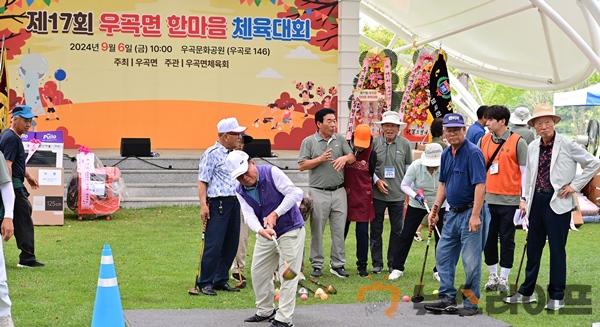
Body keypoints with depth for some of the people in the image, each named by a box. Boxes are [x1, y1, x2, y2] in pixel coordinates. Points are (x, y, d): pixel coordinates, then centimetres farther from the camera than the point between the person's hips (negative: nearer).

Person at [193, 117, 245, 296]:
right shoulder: (212, 154, -7)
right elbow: (202, 181, -11)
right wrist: (203, 205, -19)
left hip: (234, 202, 8)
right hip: (218, 203, -8)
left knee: (231, 245, 10)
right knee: (214, 245, -8)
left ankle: (221, 280, 20)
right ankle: (204, 283, 0)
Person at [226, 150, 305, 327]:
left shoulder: (271, 173, -18)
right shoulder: (240, 191, -4)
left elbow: (295, 193, -23)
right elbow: (249, 215, -17)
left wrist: (275, 214, -28)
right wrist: (261, 230, -38)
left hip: (291, 230, -6)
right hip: (266, 234, 6)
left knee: (287, 275, -7)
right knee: (258, 272, 12)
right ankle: (265, 311, 30)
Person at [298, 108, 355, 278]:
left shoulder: (340, 140, 10)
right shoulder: (309, 141, 1)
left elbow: (352, 157, 5)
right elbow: (302, 165, -3)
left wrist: (345, 158, -17)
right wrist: (320, 159, -14)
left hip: (338, 191, 3)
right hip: (318, 192, -3)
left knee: (339, 230, 4)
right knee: (317, 230, 2)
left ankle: (338, 264, 10)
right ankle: (317, 265, 10)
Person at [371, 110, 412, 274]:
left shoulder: (405, 144, 1)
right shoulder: (374, 143, -2)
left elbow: (409, 166, 9)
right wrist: (377, 180, -9)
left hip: (398, 194, 1)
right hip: (378, 193, -1)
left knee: (397, 230, 7)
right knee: (376, 230, 6)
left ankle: (393, 263, 18)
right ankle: (377, 263, 16)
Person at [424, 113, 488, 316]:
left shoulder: (473, 153, -15)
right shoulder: (446, 154, 11)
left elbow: (480, 185, -21)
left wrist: (475, 216, -26)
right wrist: (435, 208, 14)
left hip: (470, 213, -9)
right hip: (453, 213, 9)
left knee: (471, 261, -3)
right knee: (443, 255, 12)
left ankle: (471, 303, 7)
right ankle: (447, 298, 21)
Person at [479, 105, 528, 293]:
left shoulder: (518, 142, -4)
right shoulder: (483, 141, 8)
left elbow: (525, 172, -3)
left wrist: (524, 198, -7)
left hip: (509, 200, -4)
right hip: (487, 199, 4)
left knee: (507, 240, 3)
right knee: (488, 239, 8)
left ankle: (503, 278, 11)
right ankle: (492, 276, 20)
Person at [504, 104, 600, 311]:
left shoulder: (567, 145, -7)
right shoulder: (533, 147, 9)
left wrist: (575, 185, -6)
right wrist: (524, 198, 12)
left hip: (557, 202, -5)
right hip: (537, 201, 5)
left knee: (557, 249, 0)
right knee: (533, 247, 11)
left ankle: (557, 296, 9)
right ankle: (527, 292, 21)